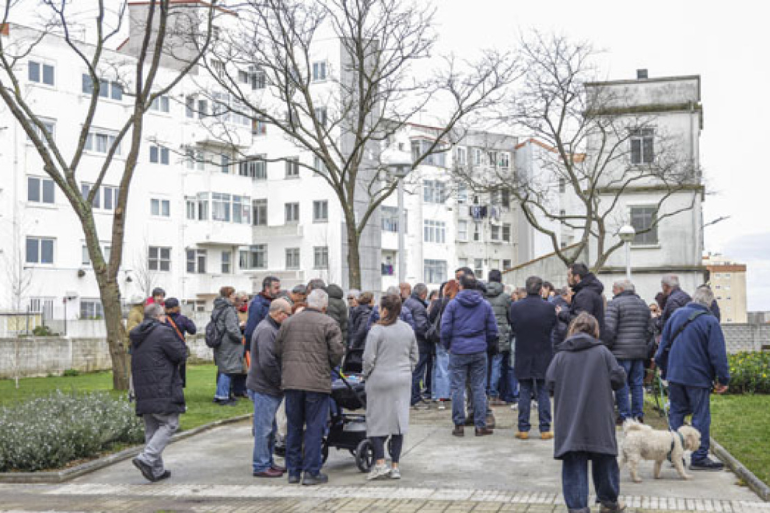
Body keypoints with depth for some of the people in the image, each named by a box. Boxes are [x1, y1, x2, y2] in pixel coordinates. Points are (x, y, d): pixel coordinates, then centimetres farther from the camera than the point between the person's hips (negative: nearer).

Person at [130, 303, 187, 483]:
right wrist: (178, 341, 9)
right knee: (169, 424, -1)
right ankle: (146, 458, -15)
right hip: (162, 391, -8)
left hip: (143, 392, 8)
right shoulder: (163, 332, -10)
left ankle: (157, 470, 15)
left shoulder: (137, 336, 16)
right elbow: (181, 355, -9)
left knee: (151, 429, 12)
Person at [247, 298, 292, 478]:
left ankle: (268, 462, 27)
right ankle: (260, 466, 4)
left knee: (270, 429, 17)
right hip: (264, 388, -11)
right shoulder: (266, 330, -18)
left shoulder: (271, 328, 16)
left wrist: (279, 383, 12)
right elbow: (267, 362, -25)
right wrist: (279, 382, -16)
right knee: (264, 428, -3)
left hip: (270, 388, 11)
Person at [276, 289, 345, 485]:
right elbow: (337, 352, -9)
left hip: (291, 381, 4)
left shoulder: (288, 322, 8)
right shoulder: (328, 324, -5)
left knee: (294, 427, 13)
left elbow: (278, 349, 9)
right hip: (317, 383, -4)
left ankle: (293, 471, 19)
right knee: (314, 428, 3)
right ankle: (311, 472, 4)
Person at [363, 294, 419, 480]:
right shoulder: (408, 329, 6)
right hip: (403, 381, 5)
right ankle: (395, 466, 9)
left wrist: (366, 375, 4)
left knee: (376, 420, 4)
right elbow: (415, 357, 12)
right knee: (399, 421, 7)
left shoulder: (377, 330, -11)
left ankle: (380, 463, -4)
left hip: (380, 381, -5)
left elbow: (369, 358, -11)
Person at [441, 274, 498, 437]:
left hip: (458, 352, -2)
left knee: (458, 388, 4)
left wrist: (447, 346, 9)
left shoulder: (453, 304, -3)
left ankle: (459, 425, 5)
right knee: (479, 387, 7)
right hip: (479, 351, 2)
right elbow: (493, 331, 6)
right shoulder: (485, 305, 5)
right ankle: (480, 425, 8)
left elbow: (445, 329, -5)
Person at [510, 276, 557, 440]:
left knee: (524, 392, 8)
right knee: (543, 392, 7)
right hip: (543, 356, -1)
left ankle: (523, 429, 10)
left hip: (523, 356, 1)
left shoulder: (515, 307, -9)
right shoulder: (548, 307, -12)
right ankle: (545, 429, 9)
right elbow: (553, 327, 1)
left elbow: (513, 329, 0)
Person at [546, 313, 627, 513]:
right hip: (599, 420, 0)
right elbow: (619, 378, -4)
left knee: (574, 463, 4)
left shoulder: (561, 354, -3)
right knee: (604, 459, 16)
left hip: (569, 421, 0)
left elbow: (550, 382, -3)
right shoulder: (602, 352, -4)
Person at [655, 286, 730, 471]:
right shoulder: (710, 321, -11)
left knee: (676, 413, 14)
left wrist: (665, 369, 23)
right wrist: (723, 379, -5)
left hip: (674, 374, 5)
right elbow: (718, 353, -12)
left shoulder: (676, 315, 6)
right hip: (698, 377, -5)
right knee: (701, 417, 2)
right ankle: (699, 458, 5)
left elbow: (664, 344, 13)